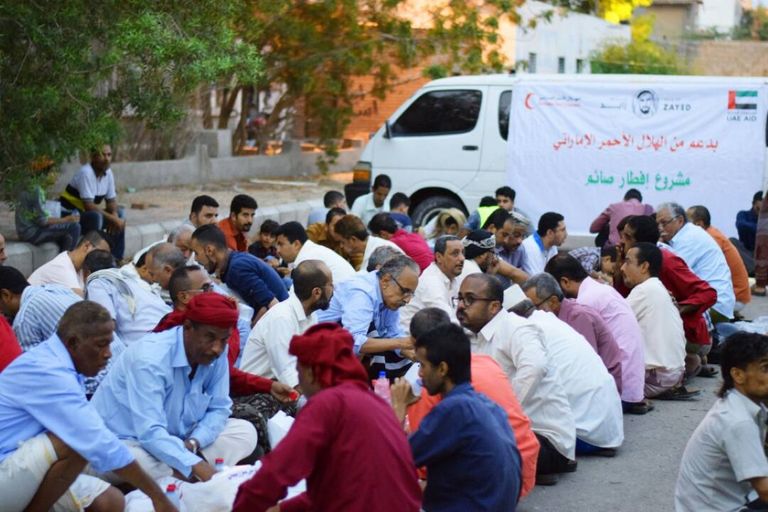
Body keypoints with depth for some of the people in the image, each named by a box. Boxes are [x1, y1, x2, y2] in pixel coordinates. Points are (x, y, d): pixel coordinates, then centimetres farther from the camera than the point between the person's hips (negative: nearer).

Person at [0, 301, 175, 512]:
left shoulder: (54, 363, 7)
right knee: (74, 444, -28)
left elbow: (91, 435, 8)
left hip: (27, 473, 10)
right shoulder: (47, 372, -24)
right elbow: (98, 441, -27)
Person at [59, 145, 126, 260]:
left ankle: (117, 259, 3)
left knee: (119, 214, -2)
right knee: (96, 216, -33)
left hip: (87, 213, 9)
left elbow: (111, 200, 7)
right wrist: (112, 219, -25)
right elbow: (89, 206, -29)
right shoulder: (86, 173, -25)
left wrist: (115, 216, -15)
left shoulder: (108, 173, 0)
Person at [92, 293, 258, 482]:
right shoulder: (150, 359, -29)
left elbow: (219, 409, -3)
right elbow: (150, 433, -36)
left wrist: (192, 443, -22)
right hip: (122, 441, -7)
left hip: (174, 438, 7)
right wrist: (195, 466, -47)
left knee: (245, 431, -6)